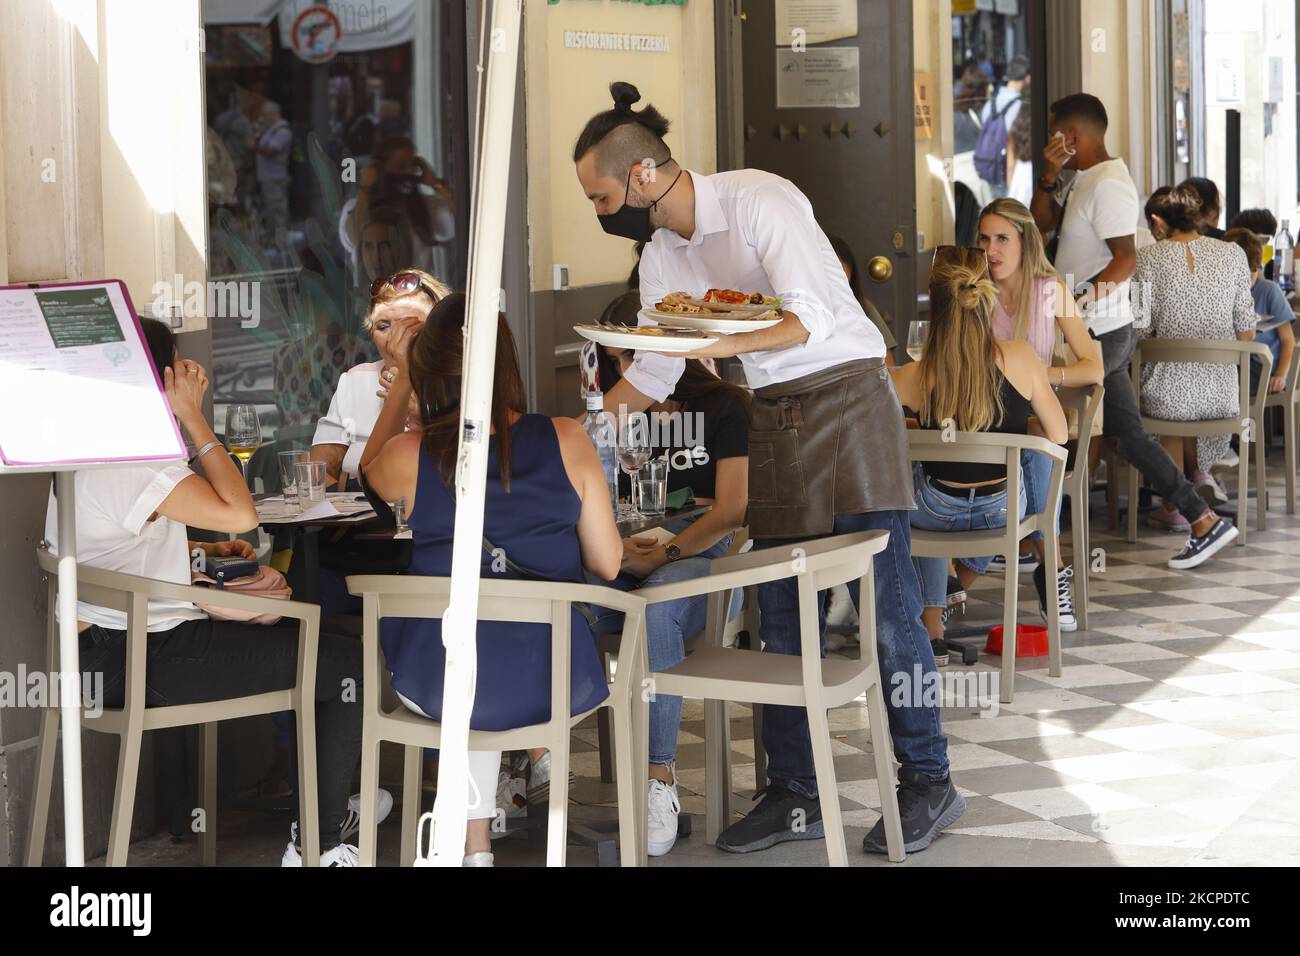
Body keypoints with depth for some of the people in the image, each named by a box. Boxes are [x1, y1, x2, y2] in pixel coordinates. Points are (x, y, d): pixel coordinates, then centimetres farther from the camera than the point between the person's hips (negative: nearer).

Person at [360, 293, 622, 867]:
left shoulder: (410, 455, -11)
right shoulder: (567, 440, -10)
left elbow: (370, 472, 16)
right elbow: (607, 563, -1)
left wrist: (403, 376, 16)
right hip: (557, 684, 1)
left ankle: (475, 842, 36)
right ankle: (541, 758, 53)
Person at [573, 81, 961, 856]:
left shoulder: (758, 200, -15)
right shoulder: (663, 256, 8)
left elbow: (810, 315, -23)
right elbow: (652, 373, 18)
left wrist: (724, 343, -37)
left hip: (848, 393, -7)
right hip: (776, 415, 7)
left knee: (885, 602, -6)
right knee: (780, 614, 5)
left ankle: (929, 783, 5)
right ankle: (795, 797, 14)